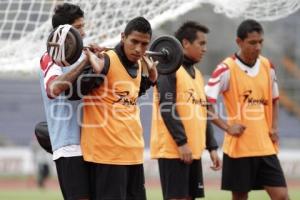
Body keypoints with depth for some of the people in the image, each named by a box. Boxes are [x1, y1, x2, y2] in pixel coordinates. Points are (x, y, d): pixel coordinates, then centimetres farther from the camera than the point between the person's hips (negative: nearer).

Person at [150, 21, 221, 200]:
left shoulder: (196, 73, 18)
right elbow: (167, 109, -17)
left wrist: (212, 147, 13)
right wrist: (181, 142, -21)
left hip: (193, 150, 8)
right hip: (173, 149, -8)